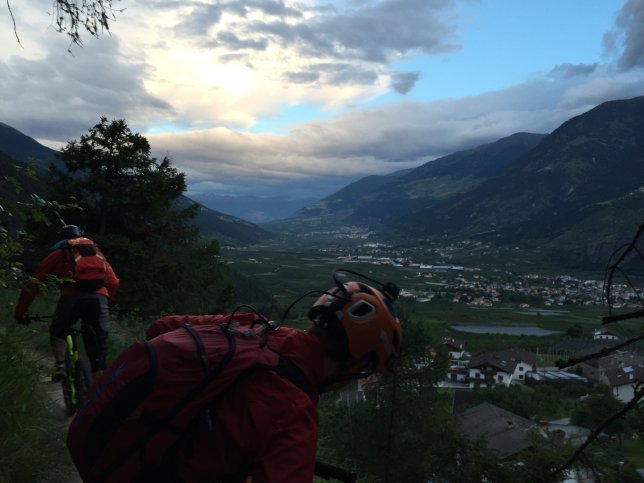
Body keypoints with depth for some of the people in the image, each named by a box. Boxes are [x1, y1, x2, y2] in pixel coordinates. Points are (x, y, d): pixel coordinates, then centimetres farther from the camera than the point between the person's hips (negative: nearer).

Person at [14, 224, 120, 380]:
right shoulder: (96, 251, 32)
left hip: (72, 296, -1)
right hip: (99, 297, 2)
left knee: (58, 332, 25)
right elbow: (114, 283, 28)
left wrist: (20, 313, 30)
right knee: (97, 345, 9)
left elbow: (33, 284, 22)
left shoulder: (58, 253, 24)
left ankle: (60, 365, 3)